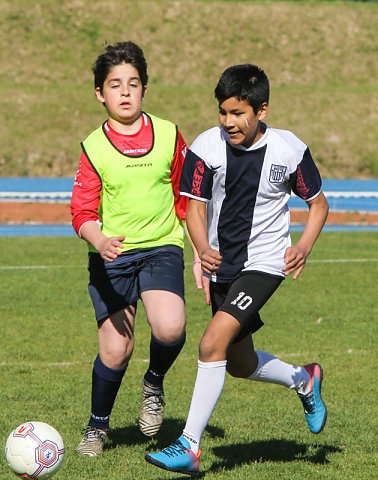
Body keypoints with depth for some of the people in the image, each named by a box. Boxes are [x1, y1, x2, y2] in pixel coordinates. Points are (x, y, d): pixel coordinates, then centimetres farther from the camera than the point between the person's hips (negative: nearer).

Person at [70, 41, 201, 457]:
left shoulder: (168, 135, 4)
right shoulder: (94, 148, -1)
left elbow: (188, 199, 13)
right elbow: (83, 212, -5)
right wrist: (98, 240, -26)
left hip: (162, 248, 1)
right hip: (111, 255, -1)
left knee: (169, 329, -24)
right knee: (114, 348, -4)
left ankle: (154, 384, 10)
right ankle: (98, 425, 22)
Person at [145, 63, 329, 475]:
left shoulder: (289, 150, -11)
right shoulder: (206, 146, -9)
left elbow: (318, 202, 2)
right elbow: (195, 206, -2)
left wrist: (303, 246, -16)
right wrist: (203, 249, -22)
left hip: (264, 264, -5)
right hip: (222, 267, 5)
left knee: (213, 344, -22)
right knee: (240, 364, 16)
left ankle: (189, 447, -16)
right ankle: (303, 381, 47)